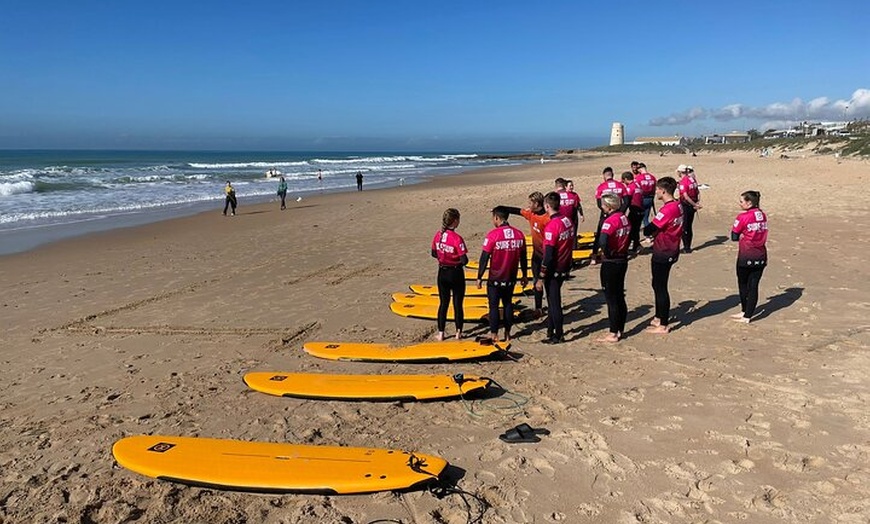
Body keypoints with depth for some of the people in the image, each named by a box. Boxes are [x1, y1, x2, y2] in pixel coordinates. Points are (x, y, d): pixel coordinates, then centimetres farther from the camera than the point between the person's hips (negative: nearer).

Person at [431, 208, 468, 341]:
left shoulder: (438, 235, -4)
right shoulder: (457, 238, -21)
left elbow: (434, 254, 8)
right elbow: (464, 260, -21)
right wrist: (457, 259, -1)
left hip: (442, 273, 5)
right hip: (456, 273, -5)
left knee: (443, 303, 14)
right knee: (458, 304, 10)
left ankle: (441, 333, 18)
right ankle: (458, 332, 20)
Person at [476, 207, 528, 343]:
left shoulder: (492, 235, -16)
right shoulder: (519, 234, 0)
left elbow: (484, 258, -14)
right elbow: (523, 257, 8)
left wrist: (479, 277, -6)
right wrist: (524, 275, 19)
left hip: (495, 279, -5)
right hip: (511, 278, 5)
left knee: (494, 305, 7)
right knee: (508, 304, 17)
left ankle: (494, 335, 13)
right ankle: (507, 334, 23)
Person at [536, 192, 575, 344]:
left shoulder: (552, 226, -22)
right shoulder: (568, 221, 2)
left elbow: (549, 255, -23)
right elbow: (572, 242, 12)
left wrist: (541, 278, -17)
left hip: (554, 271, -8)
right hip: (565, 267, 8)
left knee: (554, 303, 4)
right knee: (552, 299, 20)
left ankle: (558, 336, 15)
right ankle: (551, 331, 31)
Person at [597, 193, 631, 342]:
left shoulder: (610, 220, -20)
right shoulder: (624, 218, 6)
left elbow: (602, 241, -34)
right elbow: (629, 235, 14)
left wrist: (606, 252, -17)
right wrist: (622, 250, 12)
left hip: (610, 263, -8)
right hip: (623, 261, 8)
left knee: (611, 298, 0)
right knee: (620, 296, 16)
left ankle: (613, 334, 7)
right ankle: (620, 329, 25)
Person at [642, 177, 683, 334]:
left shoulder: (667, 209, -23)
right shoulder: (677, 206, 7)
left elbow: (650, 229, -21)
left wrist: (644, 231, -1)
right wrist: (654, 236, 2)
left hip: (662, 254, -9)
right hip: (671, 251, 9)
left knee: (660, 288, 0)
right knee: (658, 285, 21)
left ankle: (663, 326, 9)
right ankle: (659, 318, 33)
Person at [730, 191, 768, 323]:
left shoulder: (743, 217, -14)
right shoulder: (763, 215, 4)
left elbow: (734, 237, -9)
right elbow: (763, 233, 11)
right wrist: (747, 234, 5)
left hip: (746, 257, -5)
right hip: (761, 257, 5)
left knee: (743, 284, 13)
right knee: (754, 286, 7)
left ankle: (745, 312, 23)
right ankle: (747, 315, 11)